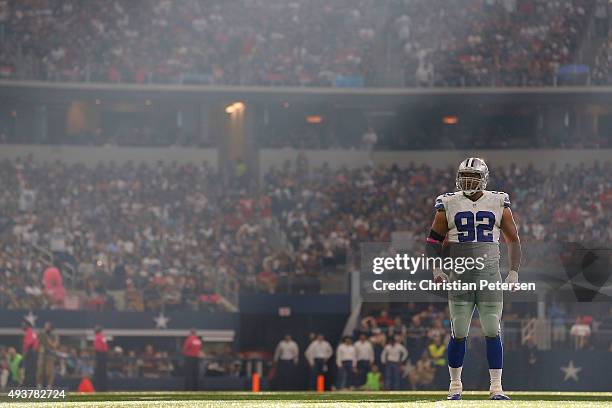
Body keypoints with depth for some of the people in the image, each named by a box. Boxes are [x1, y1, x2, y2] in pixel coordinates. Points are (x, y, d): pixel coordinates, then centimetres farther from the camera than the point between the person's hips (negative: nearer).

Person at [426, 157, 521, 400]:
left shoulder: (498, 204, 5)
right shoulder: (448, 205, 4)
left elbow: (513, 240, 11)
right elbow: (434, 240, 9)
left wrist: (514, 272, 2)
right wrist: (437, 268, -5)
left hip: (490, 276, 0)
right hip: (460, 277, 0)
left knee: (493, 332, -3)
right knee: (459, 333, 1)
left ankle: (496, 388, 2)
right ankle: (455, 386, 12)